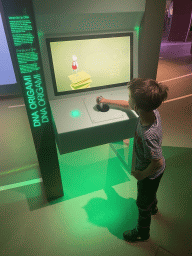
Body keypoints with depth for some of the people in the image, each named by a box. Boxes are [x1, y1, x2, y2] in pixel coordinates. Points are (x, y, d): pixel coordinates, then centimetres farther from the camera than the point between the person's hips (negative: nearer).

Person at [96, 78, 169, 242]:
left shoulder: (148, 135, -45)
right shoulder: (151, 111, -20)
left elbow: (158, 162, -33)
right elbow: (128, 106, -3)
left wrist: (142, 174, -15)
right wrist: (106, 101, 8)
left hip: (150, 174, -8)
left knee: (143, 204, 20)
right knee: (149, 192, 37)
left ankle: (143, 233, 49)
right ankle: (153, 207, 69)